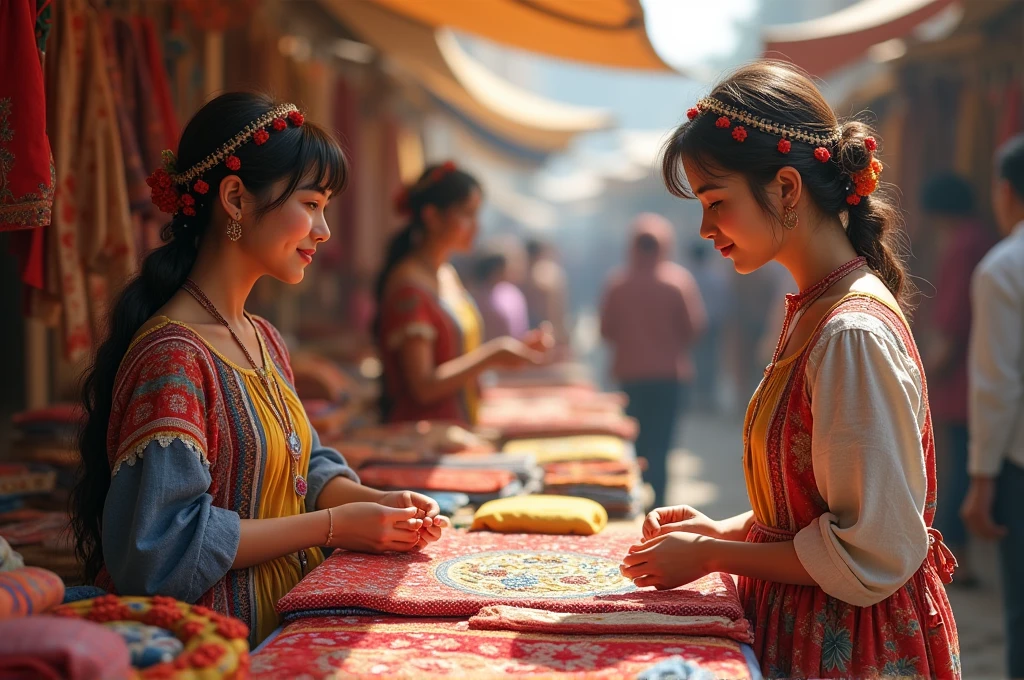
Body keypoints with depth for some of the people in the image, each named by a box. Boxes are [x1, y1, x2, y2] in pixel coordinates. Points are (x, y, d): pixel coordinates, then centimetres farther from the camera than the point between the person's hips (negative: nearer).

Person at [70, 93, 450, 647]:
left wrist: (377, 502, -1)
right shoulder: (173, 353, -17)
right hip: (226, 645, -8)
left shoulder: (262, 340, 14)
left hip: (289, 622, 9)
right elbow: (159, 545, -22)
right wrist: (333, 526, -16)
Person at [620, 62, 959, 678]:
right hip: (800, 627, 8)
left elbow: (872, 554, -23)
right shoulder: (813, 313, 5)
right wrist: (724, 531, 3)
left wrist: (712, 556, -15)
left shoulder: (854, 333, -24)